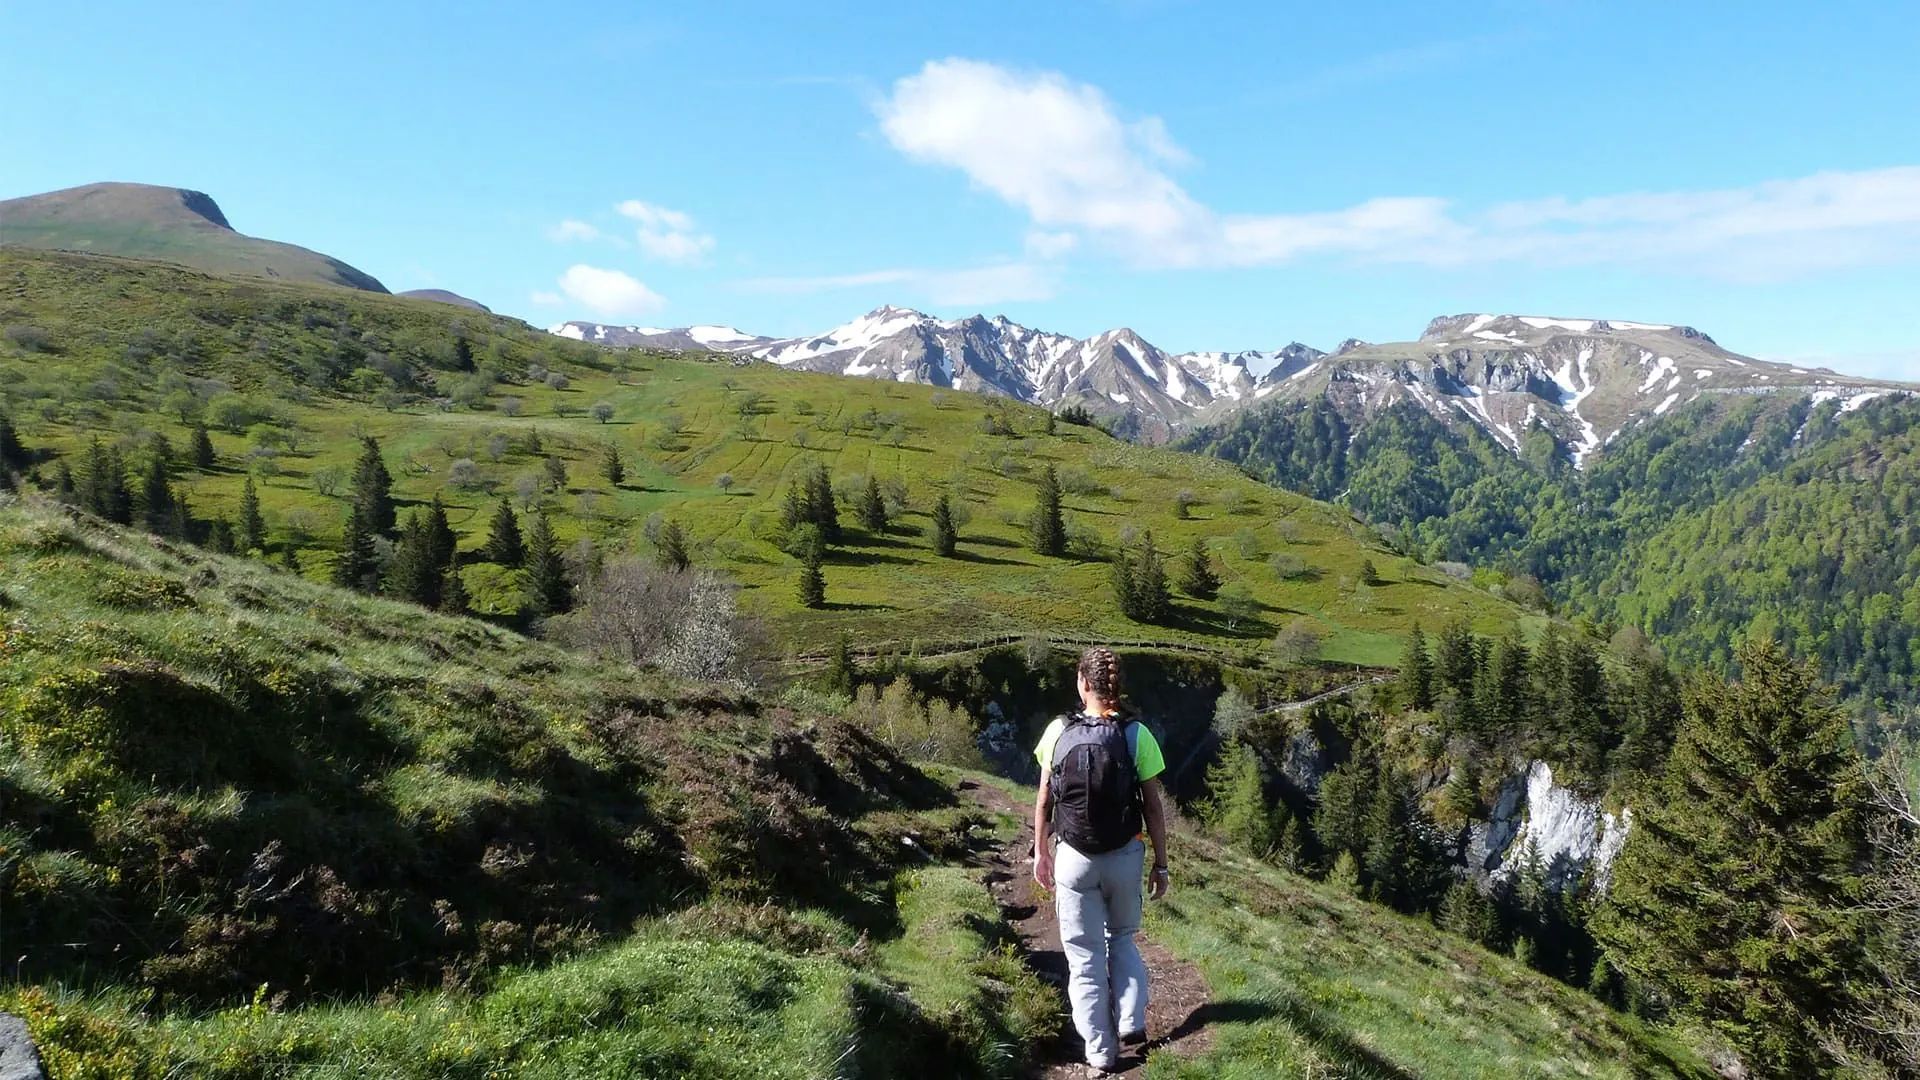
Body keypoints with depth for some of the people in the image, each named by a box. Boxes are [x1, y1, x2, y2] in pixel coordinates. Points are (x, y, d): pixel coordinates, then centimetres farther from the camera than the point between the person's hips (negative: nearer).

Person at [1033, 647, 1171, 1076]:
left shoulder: (1059, 732, -8)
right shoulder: (1136, 735, -10)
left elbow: (1044, 802, -2)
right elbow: (1154, 807, -6)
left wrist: (1040, 853, 11)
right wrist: (1161, 864, 5)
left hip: (1074, 859, -1)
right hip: (1126, 858, 1)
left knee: (1084, 956, 12)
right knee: (1123, 939, 27)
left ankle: (1100, 1053, 18)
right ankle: (1131, 1023, 17)